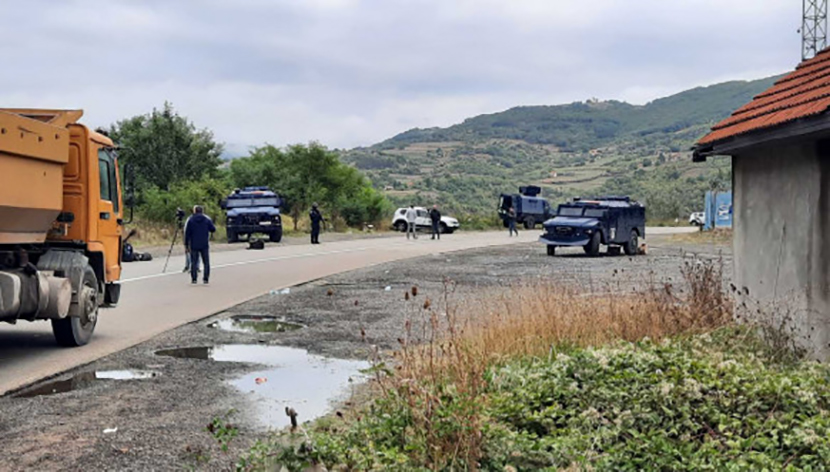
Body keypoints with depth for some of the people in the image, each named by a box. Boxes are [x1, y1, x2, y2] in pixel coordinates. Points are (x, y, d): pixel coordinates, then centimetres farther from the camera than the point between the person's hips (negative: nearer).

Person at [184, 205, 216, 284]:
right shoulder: (207, 220, 0)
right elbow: (213, 229, 3)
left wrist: (186, 243, 4)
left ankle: (194, 278, 1)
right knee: (206, 262, 7)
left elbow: (187, 233, -2)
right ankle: (206, 278, 2)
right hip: (204, 245, 0)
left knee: (194, 262, 5)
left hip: (194, 245, 0)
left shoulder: (190, 220, -1)